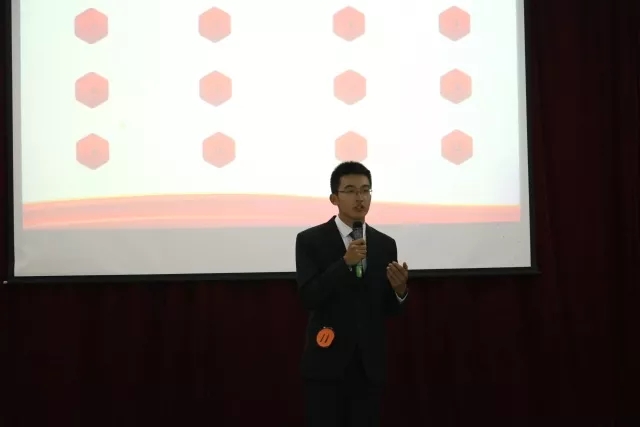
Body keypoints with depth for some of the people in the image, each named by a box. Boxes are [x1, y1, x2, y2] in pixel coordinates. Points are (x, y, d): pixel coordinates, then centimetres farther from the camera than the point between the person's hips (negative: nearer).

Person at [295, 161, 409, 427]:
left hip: (370, 363, 4)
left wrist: (399, 289, -13)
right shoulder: (310, 240, -3)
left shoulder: (385, 244, 8)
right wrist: (345, 262, -21)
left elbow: (389, 309, 10)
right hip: (326, 361, -3)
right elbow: (308, 298, -13)